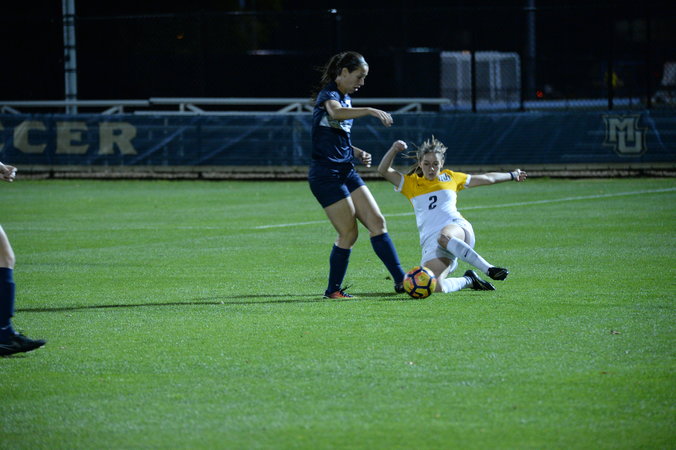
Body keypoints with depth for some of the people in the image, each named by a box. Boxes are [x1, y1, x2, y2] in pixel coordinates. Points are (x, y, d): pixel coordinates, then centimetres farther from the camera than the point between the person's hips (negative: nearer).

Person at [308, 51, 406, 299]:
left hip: (346, 171, 9)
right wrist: (370, 111, -48)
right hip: (326, 174, -9)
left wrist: (358, 153, 11)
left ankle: (401, 280, -1)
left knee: (377, 222, 0)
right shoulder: (328, 95, -12)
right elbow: (336, 112, -38)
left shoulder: (346, 99, 16)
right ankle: (333, 289, 8)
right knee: (349, 233, -6)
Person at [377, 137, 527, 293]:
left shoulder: (450, 178, 20)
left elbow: (487, 178, 31)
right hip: (430, 239, 1)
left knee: (444, 237, -43)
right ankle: (468, 280, 4)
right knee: (436, 287, -25)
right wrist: (394, 150, -9)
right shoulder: (411, 183, 18)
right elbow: (383, 170, 6)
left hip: (457, 229, -1)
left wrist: (512, 175, 41)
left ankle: (489, 269, -40)